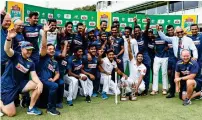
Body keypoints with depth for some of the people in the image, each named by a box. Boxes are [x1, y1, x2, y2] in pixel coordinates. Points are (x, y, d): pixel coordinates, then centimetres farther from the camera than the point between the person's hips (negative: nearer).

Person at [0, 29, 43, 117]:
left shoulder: (31, 63, 4)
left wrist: (39, 83, -28)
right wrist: (9, 38, -52)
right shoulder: (16, 56, -10)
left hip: (19, 84, 6)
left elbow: (34, 76, -5)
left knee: (39, 86, -14)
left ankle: (31, 109, -1)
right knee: (11, 113, -8)